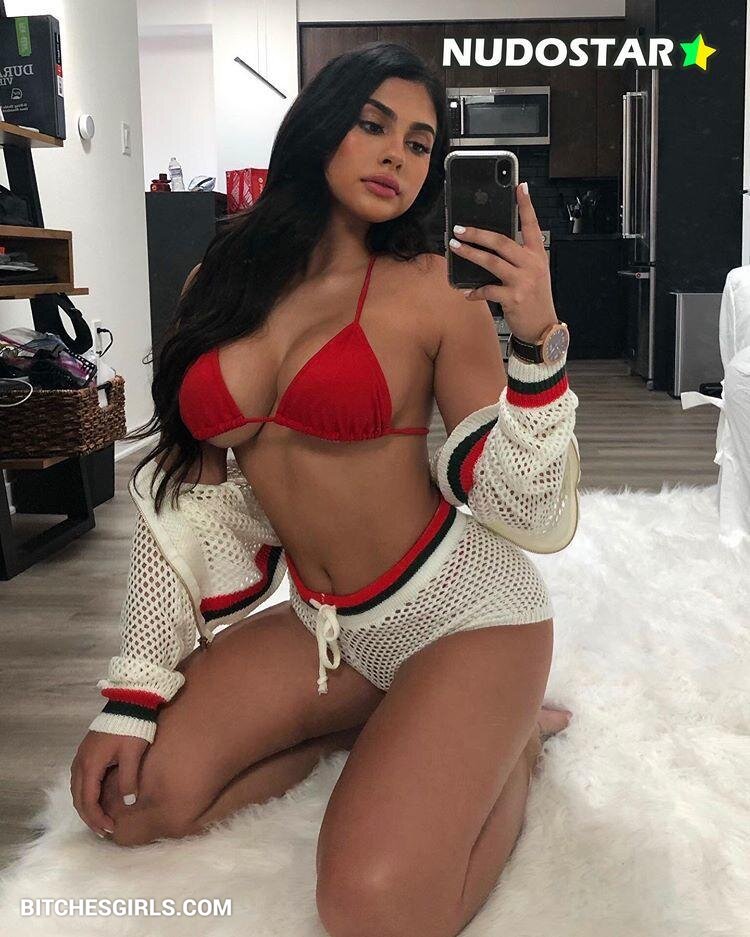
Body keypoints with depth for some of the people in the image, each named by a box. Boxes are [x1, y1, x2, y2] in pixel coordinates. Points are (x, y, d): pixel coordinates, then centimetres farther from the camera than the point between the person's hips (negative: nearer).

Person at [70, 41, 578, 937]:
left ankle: (507, 737, 8)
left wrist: (536, 339, -25)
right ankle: (387, 723, 10)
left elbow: (518, 502, -10)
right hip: (325, 625, 5)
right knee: (125, 799, -7)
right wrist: (135, 695, 1)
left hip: (461, 606, -5)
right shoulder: (220, 282, 2)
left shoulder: (436, 290, -10)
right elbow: (187, 490, 4)